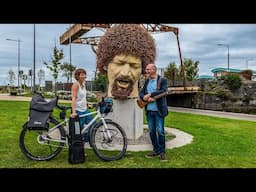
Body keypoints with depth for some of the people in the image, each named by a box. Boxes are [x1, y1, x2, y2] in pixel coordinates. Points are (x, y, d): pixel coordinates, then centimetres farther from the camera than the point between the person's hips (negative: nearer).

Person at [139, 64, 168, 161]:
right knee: (151, 131, 10)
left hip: (158, 110, -6)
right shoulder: (147, 81, 13)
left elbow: (163, 91, -19)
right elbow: (141, 93, 8)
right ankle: (156, 150, 23)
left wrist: (150, 94, -19)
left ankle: (162, 152, 11)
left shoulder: (162, 80, -4)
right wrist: (145, 98, -13)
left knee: (160, 131, -3)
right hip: (149, 110, 6)